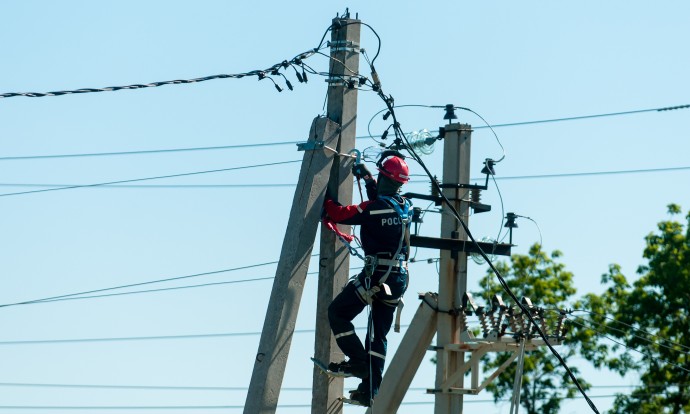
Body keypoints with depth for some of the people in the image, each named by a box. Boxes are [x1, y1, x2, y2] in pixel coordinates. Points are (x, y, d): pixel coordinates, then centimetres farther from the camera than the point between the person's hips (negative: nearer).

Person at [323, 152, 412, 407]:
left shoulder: (374, 208, -14)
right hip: (400, 278, 7)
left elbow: (340, 215, -7)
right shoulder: (405, 207, 8)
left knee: (337, 312, 7)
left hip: (377, 274, -7)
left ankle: (358, 361, -4)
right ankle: (371, 389, 8)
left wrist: (326, 199, 10)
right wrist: (366, 177, 37)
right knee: (379, 333, 11)